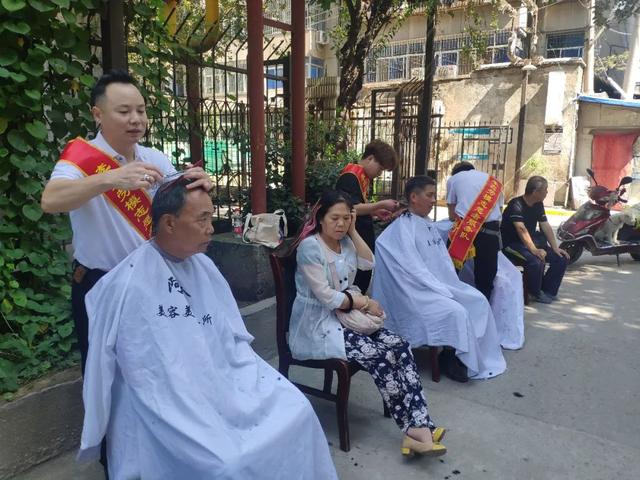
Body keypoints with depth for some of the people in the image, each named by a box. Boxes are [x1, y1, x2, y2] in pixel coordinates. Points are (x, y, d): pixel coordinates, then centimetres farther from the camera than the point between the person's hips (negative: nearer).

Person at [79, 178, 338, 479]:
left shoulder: (204, 266, 4)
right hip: (172, 409, -6)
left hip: (222, 384, 7)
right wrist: (213, 426, -16)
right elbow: (149, 379, -17)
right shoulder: (130, 285, -19)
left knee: (297, 410, -3)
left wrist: (254, 386, 0)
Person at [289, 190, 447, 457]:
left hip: (343, 316, 8)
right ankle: (414, 427, -11)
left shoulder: (345, 242, 11)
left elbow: (369, 263, 0)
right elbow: (326, 297, -19)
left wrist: (353, 231, -2)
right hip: (316, 325, -7)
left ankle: (419, 425, -18)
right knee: (380, 355, -23)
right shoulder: (310, 247, -14)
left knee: (399, 347, -15)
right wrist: (364, 302, -10)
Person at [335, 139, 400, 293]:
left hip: (365, 239, 10)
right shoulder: (350, 177, -15)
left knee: (364, 281, 15)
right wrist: (381, 204, -16)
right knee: (354, 284, -4)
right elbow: (351, 209, -22)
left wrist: (377, 212, 8)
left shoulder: (364, 177, 14)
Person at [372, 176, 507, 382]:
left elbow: (444, 261, 12)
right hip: (418, 291, -9)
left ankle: (484, 357, 7)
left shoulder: (429, 225, 14)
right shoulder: (402, 228, -15)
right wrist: (444, 291, -19)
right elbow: (415, 270, -20)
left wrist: (449, 287, -3)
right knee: (457, 312, -25)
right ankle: (451, 359, -4)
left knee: (478, 301, -1)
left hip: (439, 285, 9)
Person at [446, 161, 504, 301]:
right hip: (491, 231, 2)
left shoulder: (454, 178, 18)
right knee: (485, 279, 8)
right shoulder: (494, 181, 26)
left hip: (465, 229, -2)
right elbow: (500, 209, 20)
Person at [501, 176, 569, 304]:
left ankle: (547, 290, 9)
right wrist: (534, 250, -43)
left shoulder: (538, 205, 6)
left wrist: (555, 248, -6)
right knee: (536, 261, -33)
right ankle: (536, 293, -9)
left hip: (530, 242, 9)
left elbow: (546, 226, 5)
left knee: (561, 258, -3)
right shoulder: (516, 205, -22)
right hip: (512, 243, -8)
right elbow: (521, 229, -33)